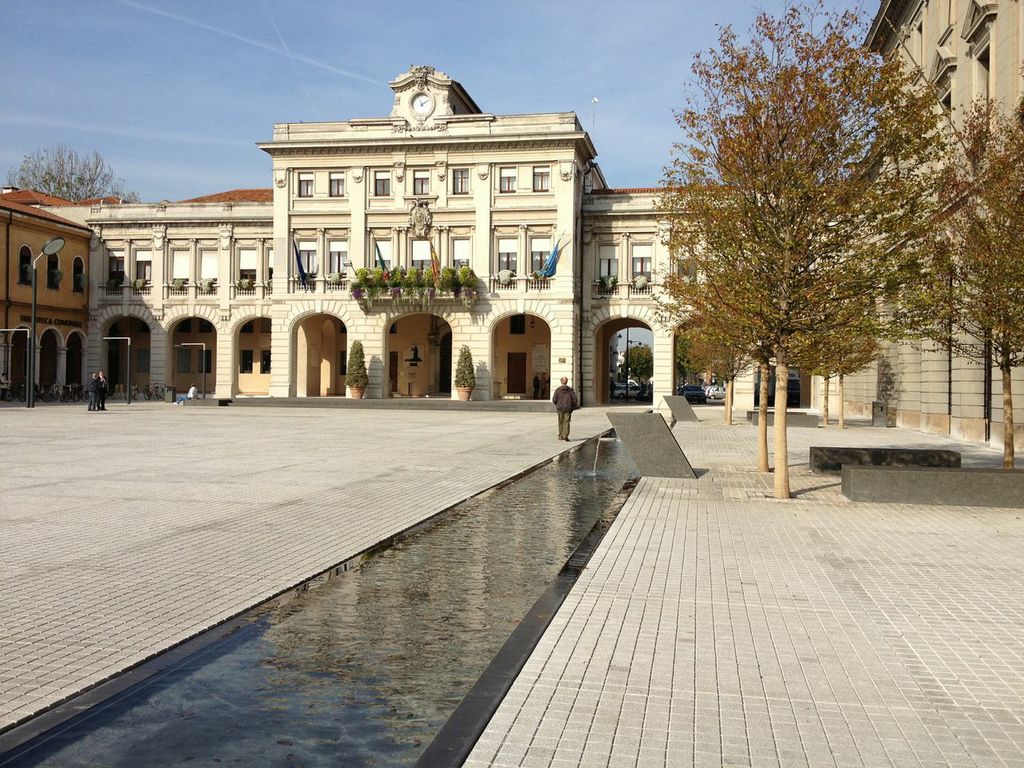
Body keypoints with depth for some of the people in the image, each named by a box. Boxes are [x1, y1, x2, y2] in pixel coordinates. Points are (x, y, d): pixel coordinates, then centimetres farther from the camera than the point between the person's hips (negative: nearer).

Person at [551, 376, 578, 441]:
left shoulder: (558, 390, -4)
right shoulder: (570, 390, -3)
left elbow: (554, 400, -6)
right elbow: (574, 399, -4)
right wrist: (573, 407, 8)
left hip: (560, 408, 1)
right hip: (568, 409, -1)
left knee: (560, 422, 12)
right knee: (566, 422, 1)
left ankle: (561, 436, 18)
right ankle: (565, 435, -13)